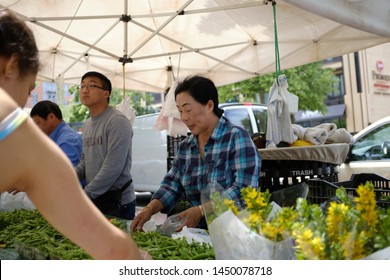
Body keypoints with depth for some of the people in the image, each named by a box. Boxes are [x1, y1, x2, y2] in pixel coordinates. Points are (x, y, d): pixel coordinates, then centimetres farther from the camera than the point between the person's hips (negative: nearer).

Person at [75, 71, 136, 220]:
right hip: (94, 200, 8)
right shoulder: (87, 124, 12)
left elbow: (112, 168, -22)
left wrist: (84, 195, -16)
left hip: (118, 202, -8)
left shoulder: (118, 121, -16)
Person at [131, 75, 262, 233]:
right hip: (200, 232, 5)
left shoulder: (237, 137, -9)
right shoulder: (185, 147, 10)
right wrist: (150, 209, -8)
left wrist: (201, 210, -22)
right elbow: (172, 186, 9)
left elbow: (244, 188, -17)